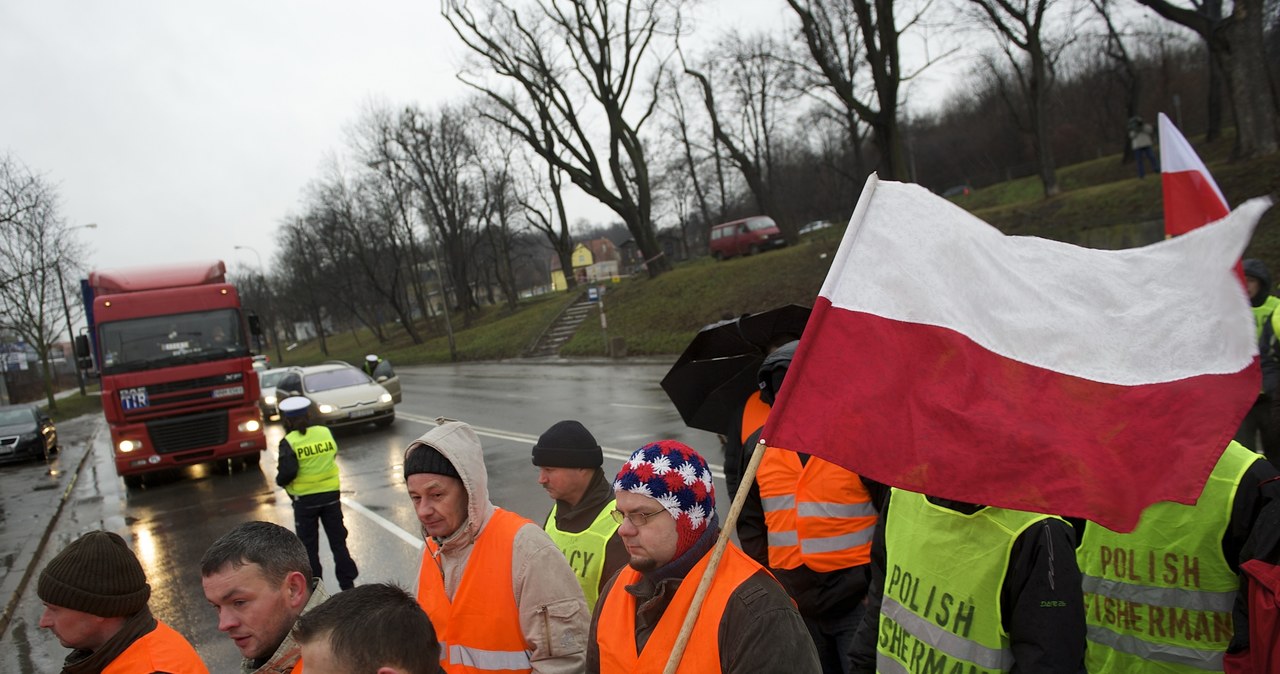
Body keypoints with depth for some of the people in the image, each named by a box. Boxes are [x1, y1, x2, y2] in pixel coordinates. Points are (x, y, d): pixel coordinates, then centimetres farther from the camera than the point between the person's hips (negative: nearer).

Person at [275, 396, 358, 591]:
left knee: (308, 545, 11)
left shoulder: (289, 442, -14)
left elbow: (288, 472, -21)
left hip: (304, 499, -3)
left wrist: (280, 481, -1)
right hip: (331, 494, 3)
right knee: (338, 540, 13)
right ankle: (347, 583, 16)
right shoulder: (325, 432, -1)